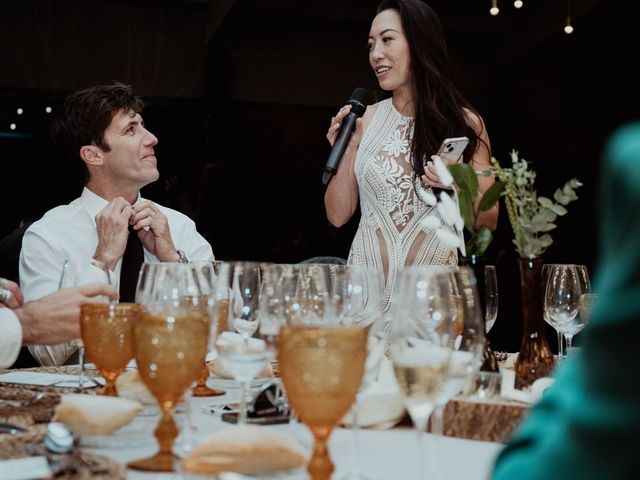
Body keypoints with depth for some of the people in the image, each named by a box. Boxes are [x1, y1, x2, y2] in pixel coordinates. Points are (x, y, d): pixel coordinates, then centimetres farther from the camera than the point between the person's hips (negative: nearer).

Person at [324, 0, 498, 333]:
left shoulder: (464, 122, 0)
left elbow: (488, 222, 3)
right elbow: (338, 216, 6)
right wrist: (347, 153, -7)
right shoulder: (366, 119, 3)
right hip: (366, 286, 2)